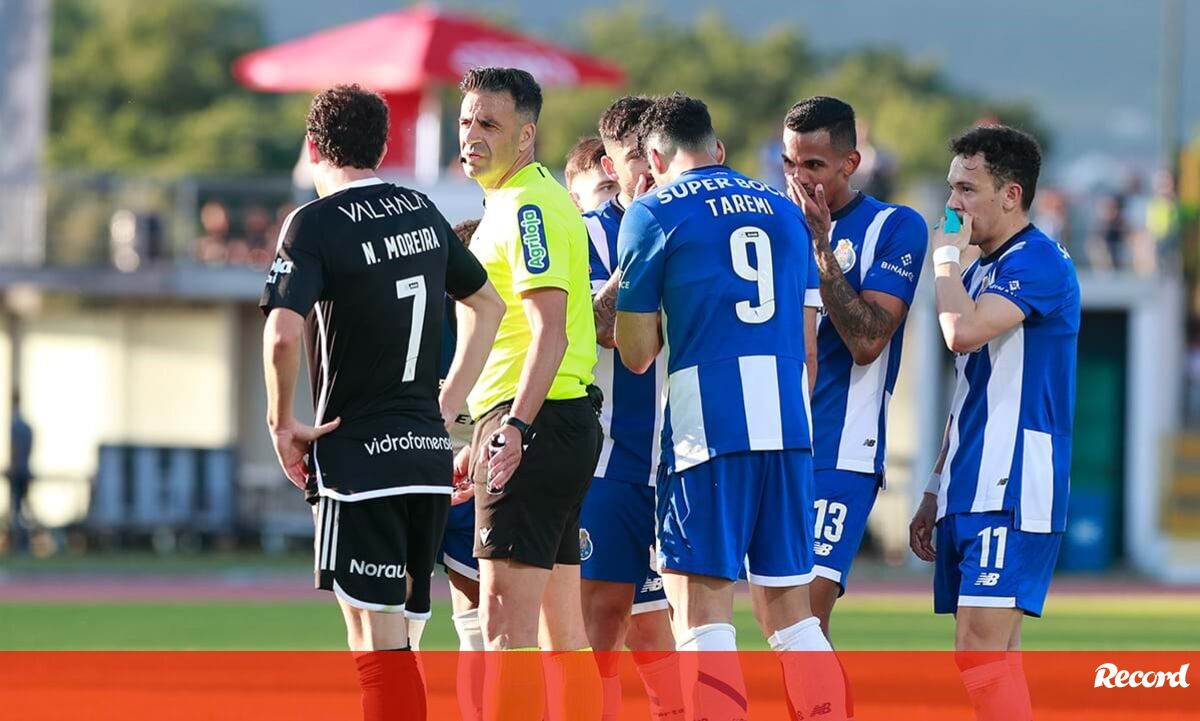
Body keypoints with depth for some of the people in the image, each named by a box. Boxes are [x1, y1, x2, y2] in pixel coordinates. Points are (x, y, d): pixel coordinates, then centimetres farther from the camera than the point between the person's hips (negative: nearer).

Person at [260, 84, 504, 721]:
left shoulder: (315, 224, -10)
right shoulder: (422, 212, 12)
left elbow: (283, 335, -22)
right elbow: (486, 304, 24)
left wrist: (282, 424, -8)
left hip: (357, 451, -6)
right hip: (429, 450, 6)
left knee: (378, 636, -7)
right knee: (383, 627, 14)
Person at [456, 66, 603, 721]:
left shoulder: (529, 206, -11)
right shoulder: (509, 205, 21)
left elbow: (551, 331, -21)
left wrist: (514, 427, -29)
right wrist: (483, 439, 29)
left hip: (535, 423, -11)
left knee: (504, 618, -14)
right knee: (561, 627, 10)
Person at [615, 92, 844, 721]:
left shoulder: (655, 211, 1)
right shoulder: (782, 209, 17)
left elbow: (637, 354, 2)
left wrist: (625, 295, 20)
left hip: (708, 425, -5)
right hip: (788, 423, 5)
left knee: (701, 610, -4)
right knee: (792, 610, 10)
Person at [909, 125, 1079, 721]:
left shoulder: (1038, 262, -9)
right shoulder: (980, 271, 20)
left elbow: (964, 331, -26)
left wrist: (946, 256, -9)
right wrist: (936, 492, 24)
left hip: (1011, 492, -10)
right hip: (970, 493, 10)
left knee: (981, 648, -18)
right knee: (993, 654, 7)